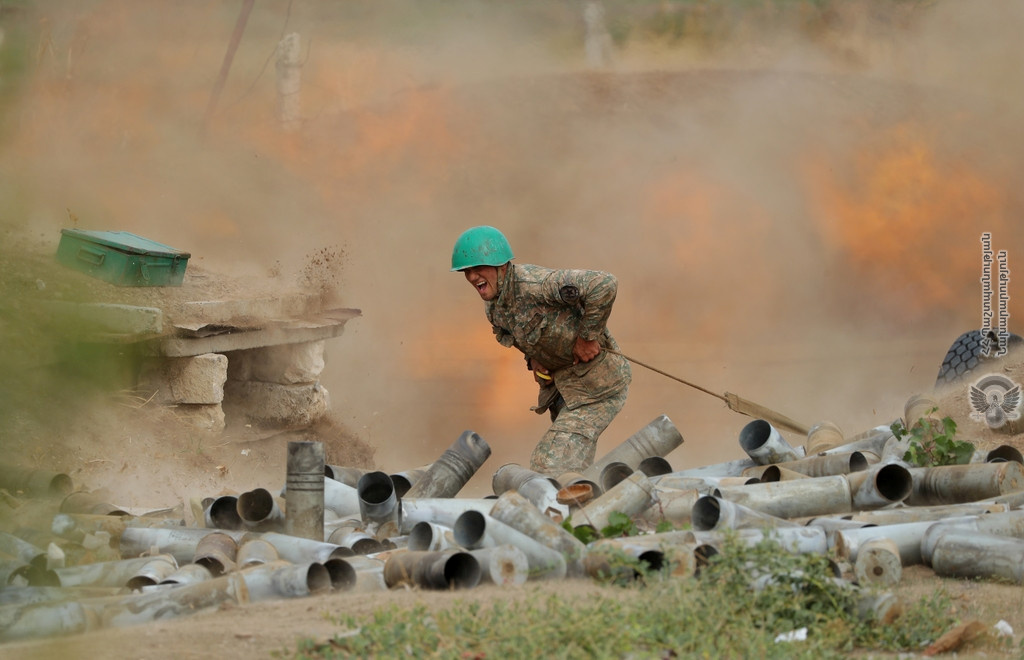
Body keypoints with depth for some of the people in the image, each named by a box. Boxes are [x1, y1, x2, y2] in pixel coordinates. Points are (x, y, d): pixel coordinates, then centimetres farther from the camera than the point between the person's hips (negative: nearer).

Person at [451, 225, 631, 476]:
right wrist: (533, 358, 3)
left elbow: (604, 284, -36)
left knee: (550, 466, -16)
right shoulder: (493, 307, 1)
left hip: (598, 383, -10)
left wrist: (588, 336, -27)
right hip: (563, 382, 10)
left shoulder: (532, 283, -28)